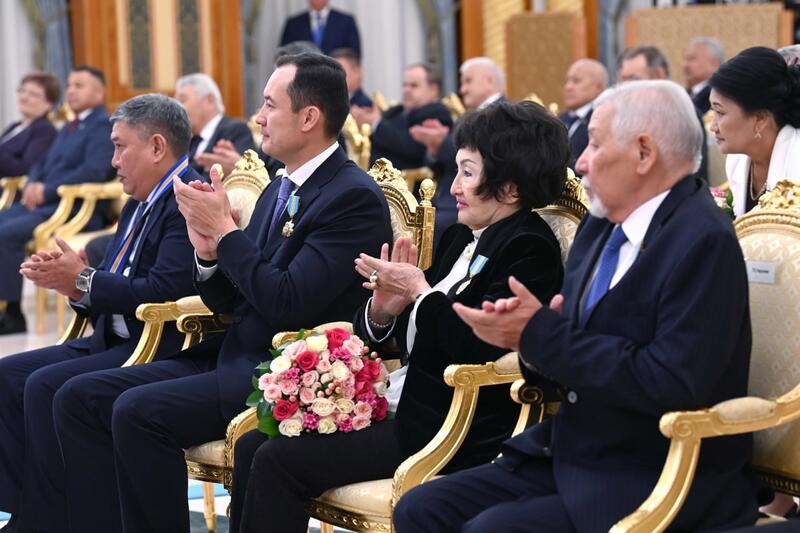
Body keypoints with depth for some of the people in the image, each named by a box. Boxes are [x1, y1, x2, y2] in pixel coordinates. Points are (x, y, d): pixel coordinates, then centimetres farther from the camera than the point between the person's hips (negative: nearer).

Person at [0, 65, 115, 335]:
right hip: (43, 202, 10)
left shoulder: (103, 126, -6)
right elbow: (43, 163, 26)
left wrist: (47, 191, -18)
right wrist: (33, 185, 2)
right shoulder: (69, 127, 24)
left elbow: (93, 171, -19)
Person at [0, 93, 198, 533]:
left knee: (45, 386, -24)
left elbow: (164, 291, -24)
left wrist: (82, 281, -16)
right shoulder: (138, 206, 18)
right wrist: (69, 280, -5)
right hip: (114, 340, 10)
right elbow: (114, 288, 16)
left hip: (161, 349, -10)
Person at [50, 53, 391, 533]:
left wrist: (225, 229, -14)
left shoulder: (355, 197, -12)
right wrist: (208, 250, -3)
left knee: (138, 412, -27)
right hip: (233, 357, 9)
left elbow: (287, 302, -21)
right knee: (79, 398, -2)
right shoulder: (279, 190, 16)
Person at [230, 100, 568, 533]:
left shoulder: (529, 250, -10)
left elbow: (481, 351, -23)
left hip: (457, 429, -9)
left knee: (279, 462, -17)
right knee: (253, 446, -1)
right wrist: (383, 311, -5)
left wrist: (420, 291, -14)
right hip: (402, 406, 9)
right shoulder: (461, 238, 16)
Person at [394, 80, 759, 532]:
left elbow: (673, 385, -25)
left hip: (659, 479, -8)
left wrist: (541, 335, -20)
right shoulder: (602, 225, 11)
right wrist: (522, 330, -8)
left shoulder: (705, 242, -17)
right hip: (570, 457, 8)